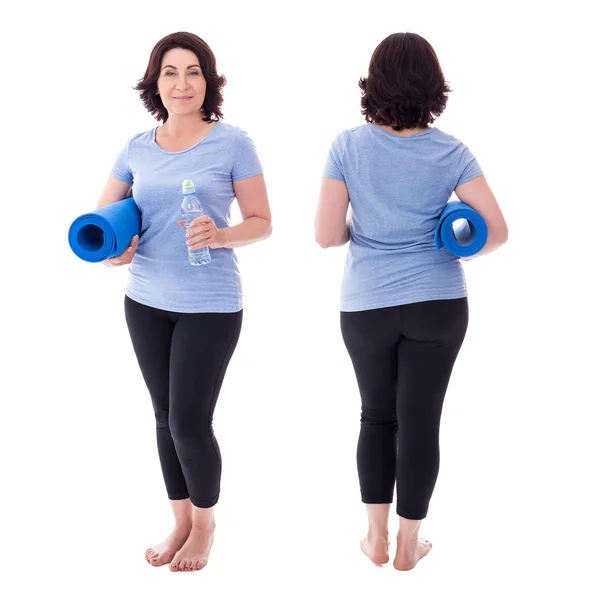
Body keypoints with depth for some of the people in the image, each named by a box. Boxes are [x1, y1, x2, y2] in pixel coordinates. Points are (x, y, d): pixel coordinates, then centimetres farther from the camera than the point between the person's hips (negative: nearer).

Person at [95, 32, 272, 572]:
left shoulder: (232, 143, -7)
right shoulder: (137, 148, 4)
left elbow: (262, 222, -4)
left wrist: (220, 236, -22)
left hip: (210, 304, -4)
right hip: (146, 301, 5)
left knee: (189, 422, -4)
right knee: (166, 417, 13)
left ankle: (204, 524, 23)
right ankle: (181, 522, 32)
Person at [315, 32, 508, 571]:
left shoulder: (348, 146, -7)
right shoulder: (451, 152, -5)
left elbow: (327, 235, -9)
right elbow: (497, 231, -8)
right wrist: (454, 249, 10)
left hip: (366, 307, 1)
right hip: (438, 305, 0)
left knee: (377, 416, 17)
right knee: (420, 421, 8)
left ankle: (377, 539, 23)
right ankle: (408, 545, 19)